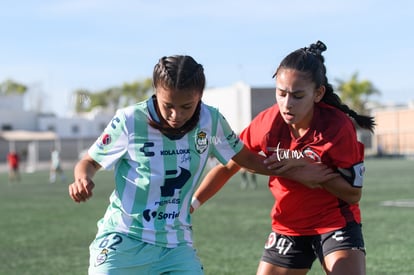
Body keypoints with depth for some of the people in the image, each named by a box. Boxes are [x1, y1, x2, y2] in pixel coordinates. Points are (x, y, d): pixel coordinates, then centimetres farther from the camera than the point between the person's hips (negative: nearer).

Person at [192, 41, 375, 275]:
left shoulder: (339, 127, -21)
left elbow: (353, 194, -14)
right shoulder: (267, 123, -13)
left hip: (336, 223, -3)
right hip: (287, 228, 4)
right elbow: (227, 166, 0)